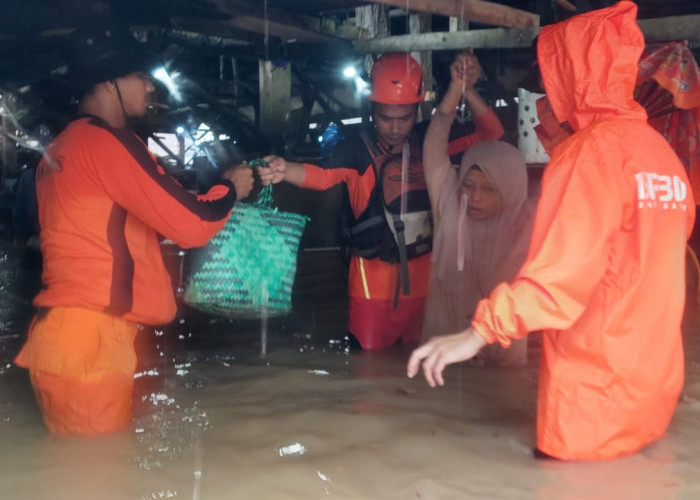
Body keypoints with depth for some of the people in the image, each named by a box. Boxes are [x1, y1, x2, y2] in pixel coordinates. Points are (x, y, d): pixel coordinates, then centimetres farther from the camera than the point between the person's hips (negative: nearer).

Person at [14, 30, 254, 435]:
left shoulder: (64, 147, 18)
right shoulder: (105, 141, -12)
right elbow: (191, 224, -14)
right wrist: (230, 188, 6)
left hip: (73, 335, 10)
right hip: (89, 341, -10)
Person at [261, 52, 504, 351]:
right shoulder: (358, 147, -9)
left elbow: (490, 133, 1)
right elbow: (324, 176, -26)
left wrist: (465, 89, -15)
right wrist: (284, 170, -48)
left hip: (424, 276, 4)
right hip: (374, 280, -4)